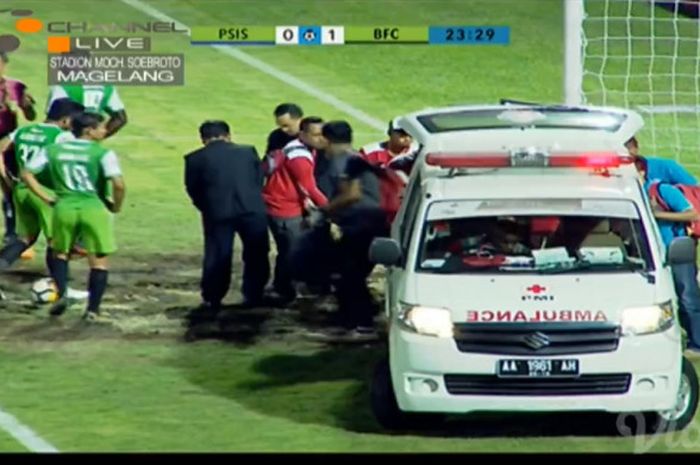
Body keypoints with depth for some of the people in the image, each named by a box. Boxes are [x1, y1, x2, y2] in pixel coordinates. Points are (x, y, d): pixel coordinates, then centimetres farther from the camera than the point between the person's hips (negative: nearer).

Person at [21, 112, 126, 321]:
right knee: (99, 261, 10)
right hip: (94, 209, -3)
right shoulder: (103, 153, -3)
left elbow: (27, 174, 8)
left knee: (61, 252, 25)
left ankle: (62, 294, 6)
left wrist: (47, 198, 10)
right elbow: (118, 184, -15)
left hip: (64, 207, 3)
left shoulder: (53, 150, 10)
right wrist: (116, 206, 2)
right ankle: (93, 309, 6)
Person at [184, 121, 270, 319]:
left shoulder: (195, 158, 5)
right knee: (255, 255, 16)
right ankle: (253, 296, 23)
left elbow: (193, 189, 8)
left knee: (216, 257, 4)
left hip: (218, 213, -1)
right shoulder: (248, 152, 10)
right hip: (252, 210, 1)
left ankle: (211, 302, 4)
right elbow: (260, 179, 11)